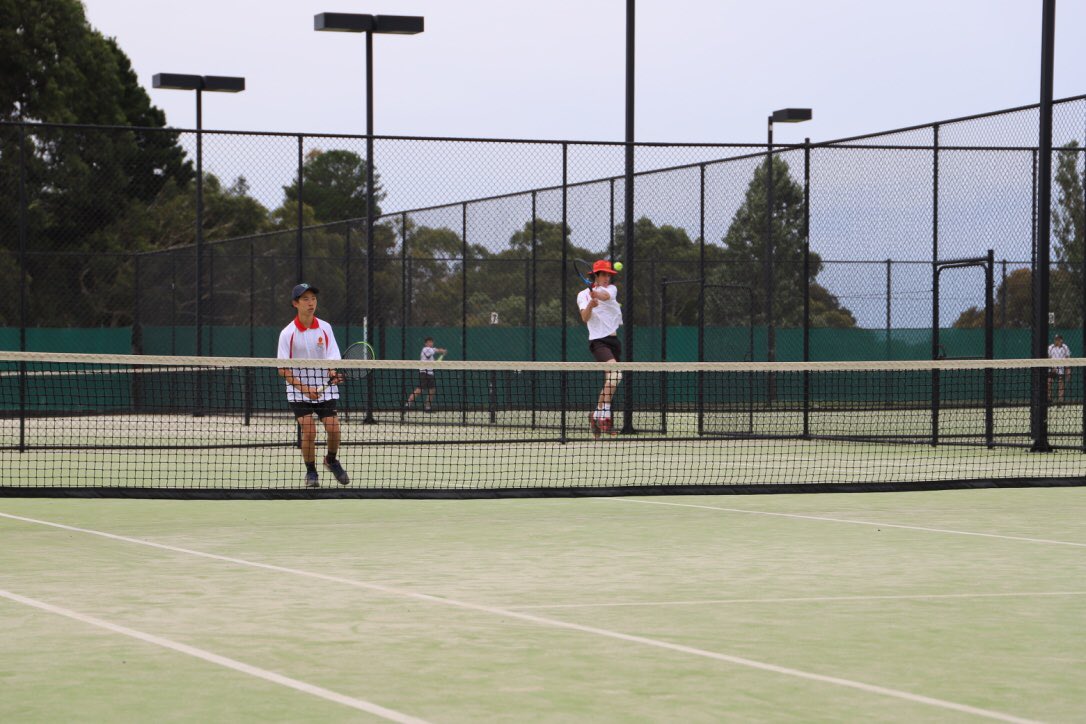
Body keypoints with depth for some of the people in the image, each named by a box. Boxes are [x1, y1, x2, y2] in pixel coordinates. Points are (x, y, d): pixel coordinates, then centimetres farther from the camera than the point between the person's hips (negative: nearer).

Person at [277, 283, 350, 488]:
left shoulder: (325, 328, 0)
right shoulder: (288, 333, -7)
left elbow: (332, 359, -3)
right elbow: (283, 370, -7)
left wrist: (333, 374, -26)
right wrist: (305, 388, -17)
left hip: (325, 389, 2)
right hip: (299, 392, -2)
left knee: (333, 428, -11)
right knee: (309, 431, -15)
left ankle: (332, 460, 21)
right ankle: (310, 472, 8)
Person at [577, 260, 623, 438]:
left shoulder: (611, 289, 11)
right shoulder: (583, 295, 2)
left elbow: (605, 295, -15)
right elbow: (585, 318, -14)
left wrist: (597, 294, -38)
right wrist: (590, 305, -36)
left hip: (613, 339, 6)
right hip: (598, 341, -6)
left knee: (610, 382, 6)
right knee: (615, 373, -28)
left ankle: (596, 416, 20)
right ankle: (604, 414, -26)